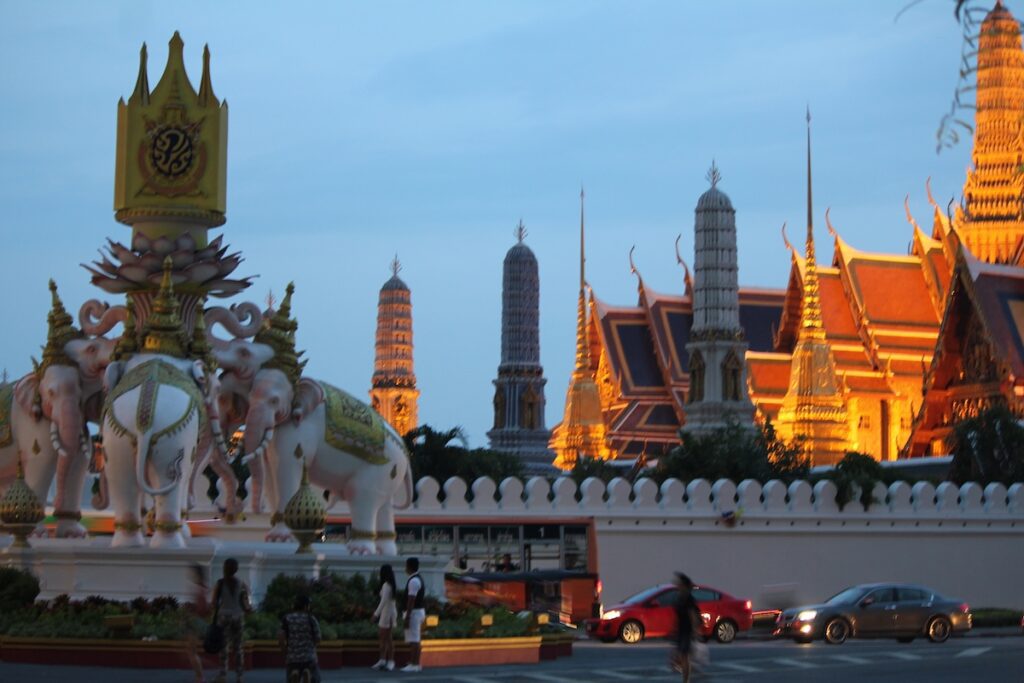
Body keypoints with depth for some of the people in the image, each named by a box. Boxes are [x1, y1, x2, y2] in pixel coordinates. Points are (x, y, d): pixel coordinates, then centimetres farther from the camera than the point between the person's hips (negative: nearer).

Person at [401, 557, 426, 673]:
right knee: (415, 640, 13)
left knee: (413, 640, -9)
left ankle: (414, 665, -9)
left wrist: (407, 617, -22)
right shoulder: (419, 579, 15)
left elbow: (411, 601, -22)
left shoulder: (413, 581, -17)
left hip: (414, 612, -10)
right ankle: (416, 664, 17)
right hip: (419, 611, 10)